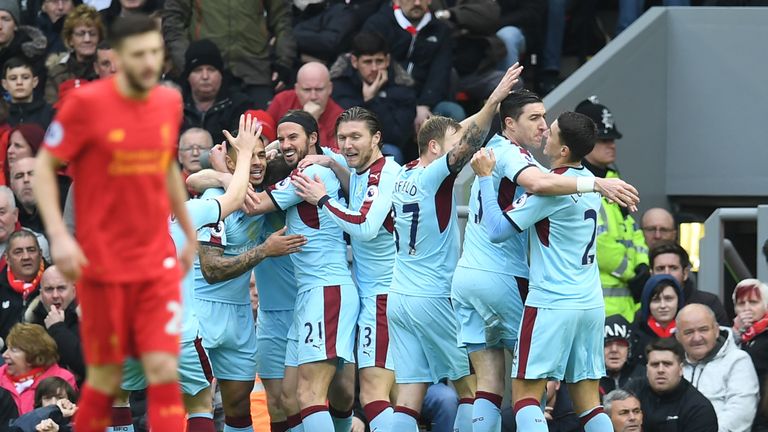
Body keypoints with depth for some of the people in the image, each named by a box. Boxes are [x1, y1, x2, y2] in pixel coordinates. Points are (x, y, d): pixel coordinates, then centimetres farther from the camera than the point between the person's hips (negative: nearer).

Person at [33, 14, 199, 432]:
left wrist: (189, 234, 23)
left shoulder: (169, 103, 4)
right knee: (106, 377, 3)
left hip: (158, 263, 3)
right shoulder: (86, 103, -11)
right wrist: (58, 235, -18)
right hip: (103, 264, -3)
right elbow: (43, 167, -6)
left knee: (164, 370, -7)